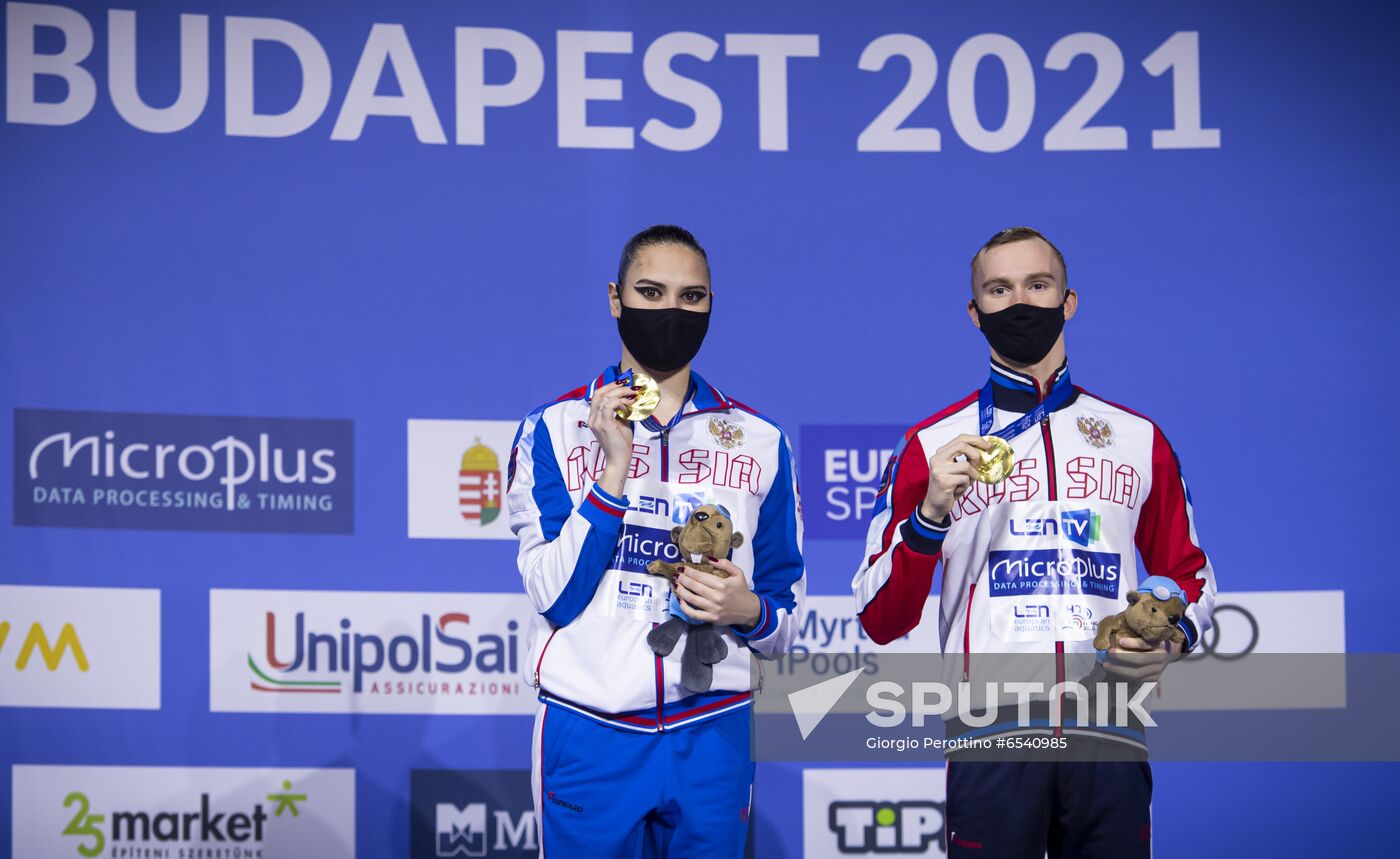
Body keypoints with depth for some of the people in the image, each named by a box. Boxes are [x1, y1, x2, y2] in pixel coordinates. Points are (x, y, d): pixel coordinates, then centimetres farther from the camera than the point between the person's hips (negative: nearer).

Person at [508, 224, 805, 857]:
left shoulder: (759, 442, 7)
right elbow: (555, 594, -10)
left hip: (711, 734, 2)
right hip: (589, 734, -2)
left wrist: (749, 610, -12)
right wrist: (614, 468, -16)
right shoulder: (555, 429, 0)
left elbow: (786, 619, 11)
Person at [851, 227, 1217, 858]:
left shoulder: (1139, 440, 13)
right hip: (991, 735, -1)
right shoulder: (933, 446, 8)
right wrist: (930, 513, -13)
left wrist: (1174, 637, -1)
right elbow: (880, 621, 3)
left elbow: (1189, 575, 21)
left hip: (1108, 736, 2)